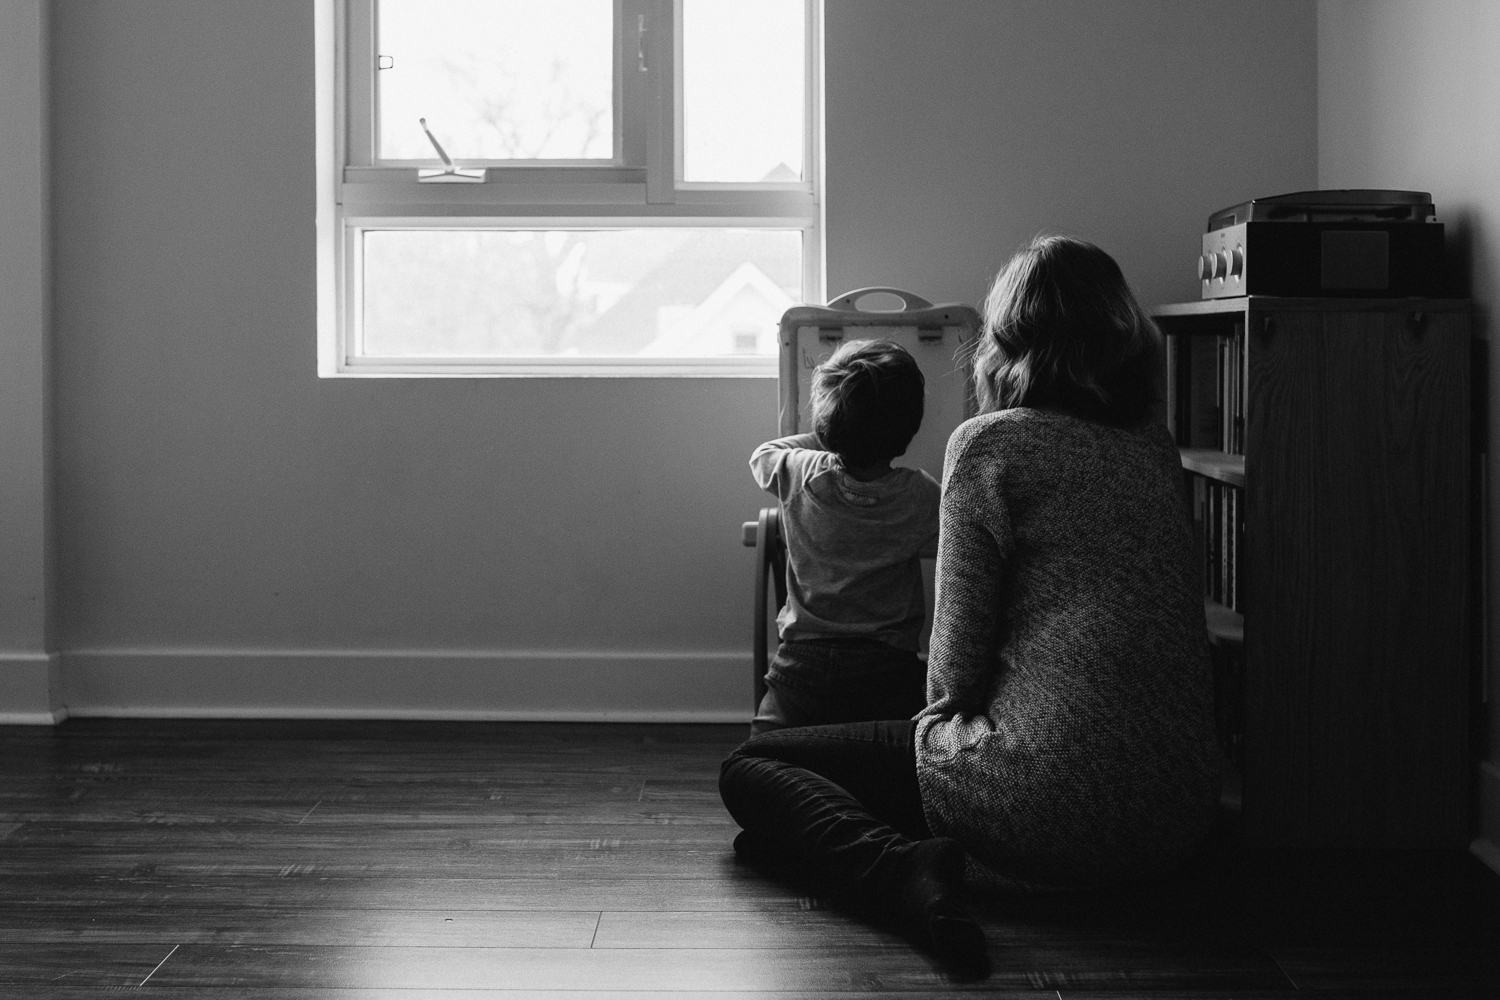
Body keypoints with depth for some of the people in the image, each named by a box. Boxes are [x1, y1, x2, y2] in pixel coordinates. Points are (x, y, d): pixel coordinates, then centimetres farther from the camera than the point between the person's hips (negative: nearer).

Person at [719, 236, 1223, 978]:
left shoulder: (991, 444, -8)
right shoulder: (1154, 446, 11)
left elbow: (957, 661, -8)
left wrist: (946, 715, 14)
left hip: (1056, 808, -7)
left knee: (751, 769, 5)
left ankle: (903, 868, -17)